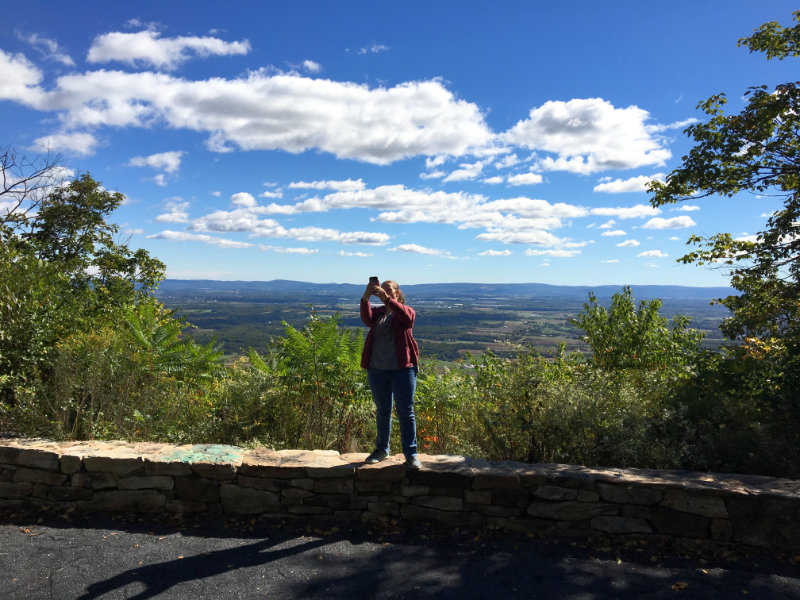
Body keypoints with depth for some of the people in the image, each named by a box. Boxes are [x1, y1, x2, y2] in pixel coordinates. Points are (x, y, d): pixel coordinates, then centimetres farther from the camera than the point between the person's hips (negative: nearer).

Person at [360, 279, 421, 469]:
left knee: (406, 412, 0)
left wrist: (386, 298, -35)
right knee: (382, 411, 15)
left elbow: (407, 317, -24)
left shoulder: (406, 311, 2)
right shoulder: (377, 312, 9)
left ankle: (411, 453, 11)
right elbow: (367, 319, -14)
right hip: (377, 370, 3)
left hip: (402, 369, -3)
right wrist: (365, 298, -32)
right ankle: (382, 449, 30)